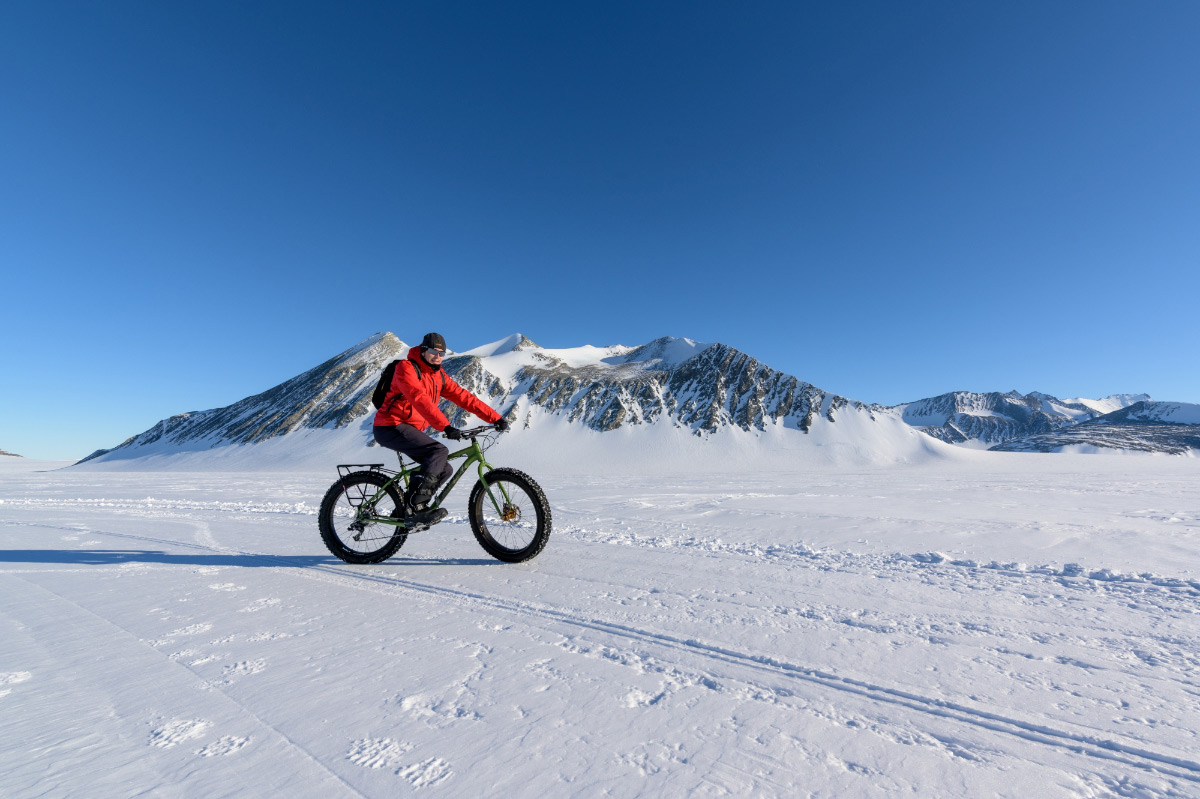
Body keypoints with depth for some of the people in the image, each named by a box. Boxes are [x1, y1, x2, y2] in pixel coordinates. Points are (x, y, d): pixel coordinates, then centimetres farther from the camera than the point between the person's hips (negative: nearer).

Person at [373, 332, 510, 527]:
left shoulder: (439, 376, 10)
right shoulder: (406, 368, -13)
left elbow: (463, 397, 2)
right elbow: (420, 399, -29)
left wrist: (495, 418, -6)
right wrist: (445, 426, -41)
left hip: (411, 429, 8)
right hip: (390, 427, -8)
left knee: (444, 470, 2)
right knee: (439, 451, -26)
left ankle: (405, 508, 12)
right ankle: (415, 508, -23)